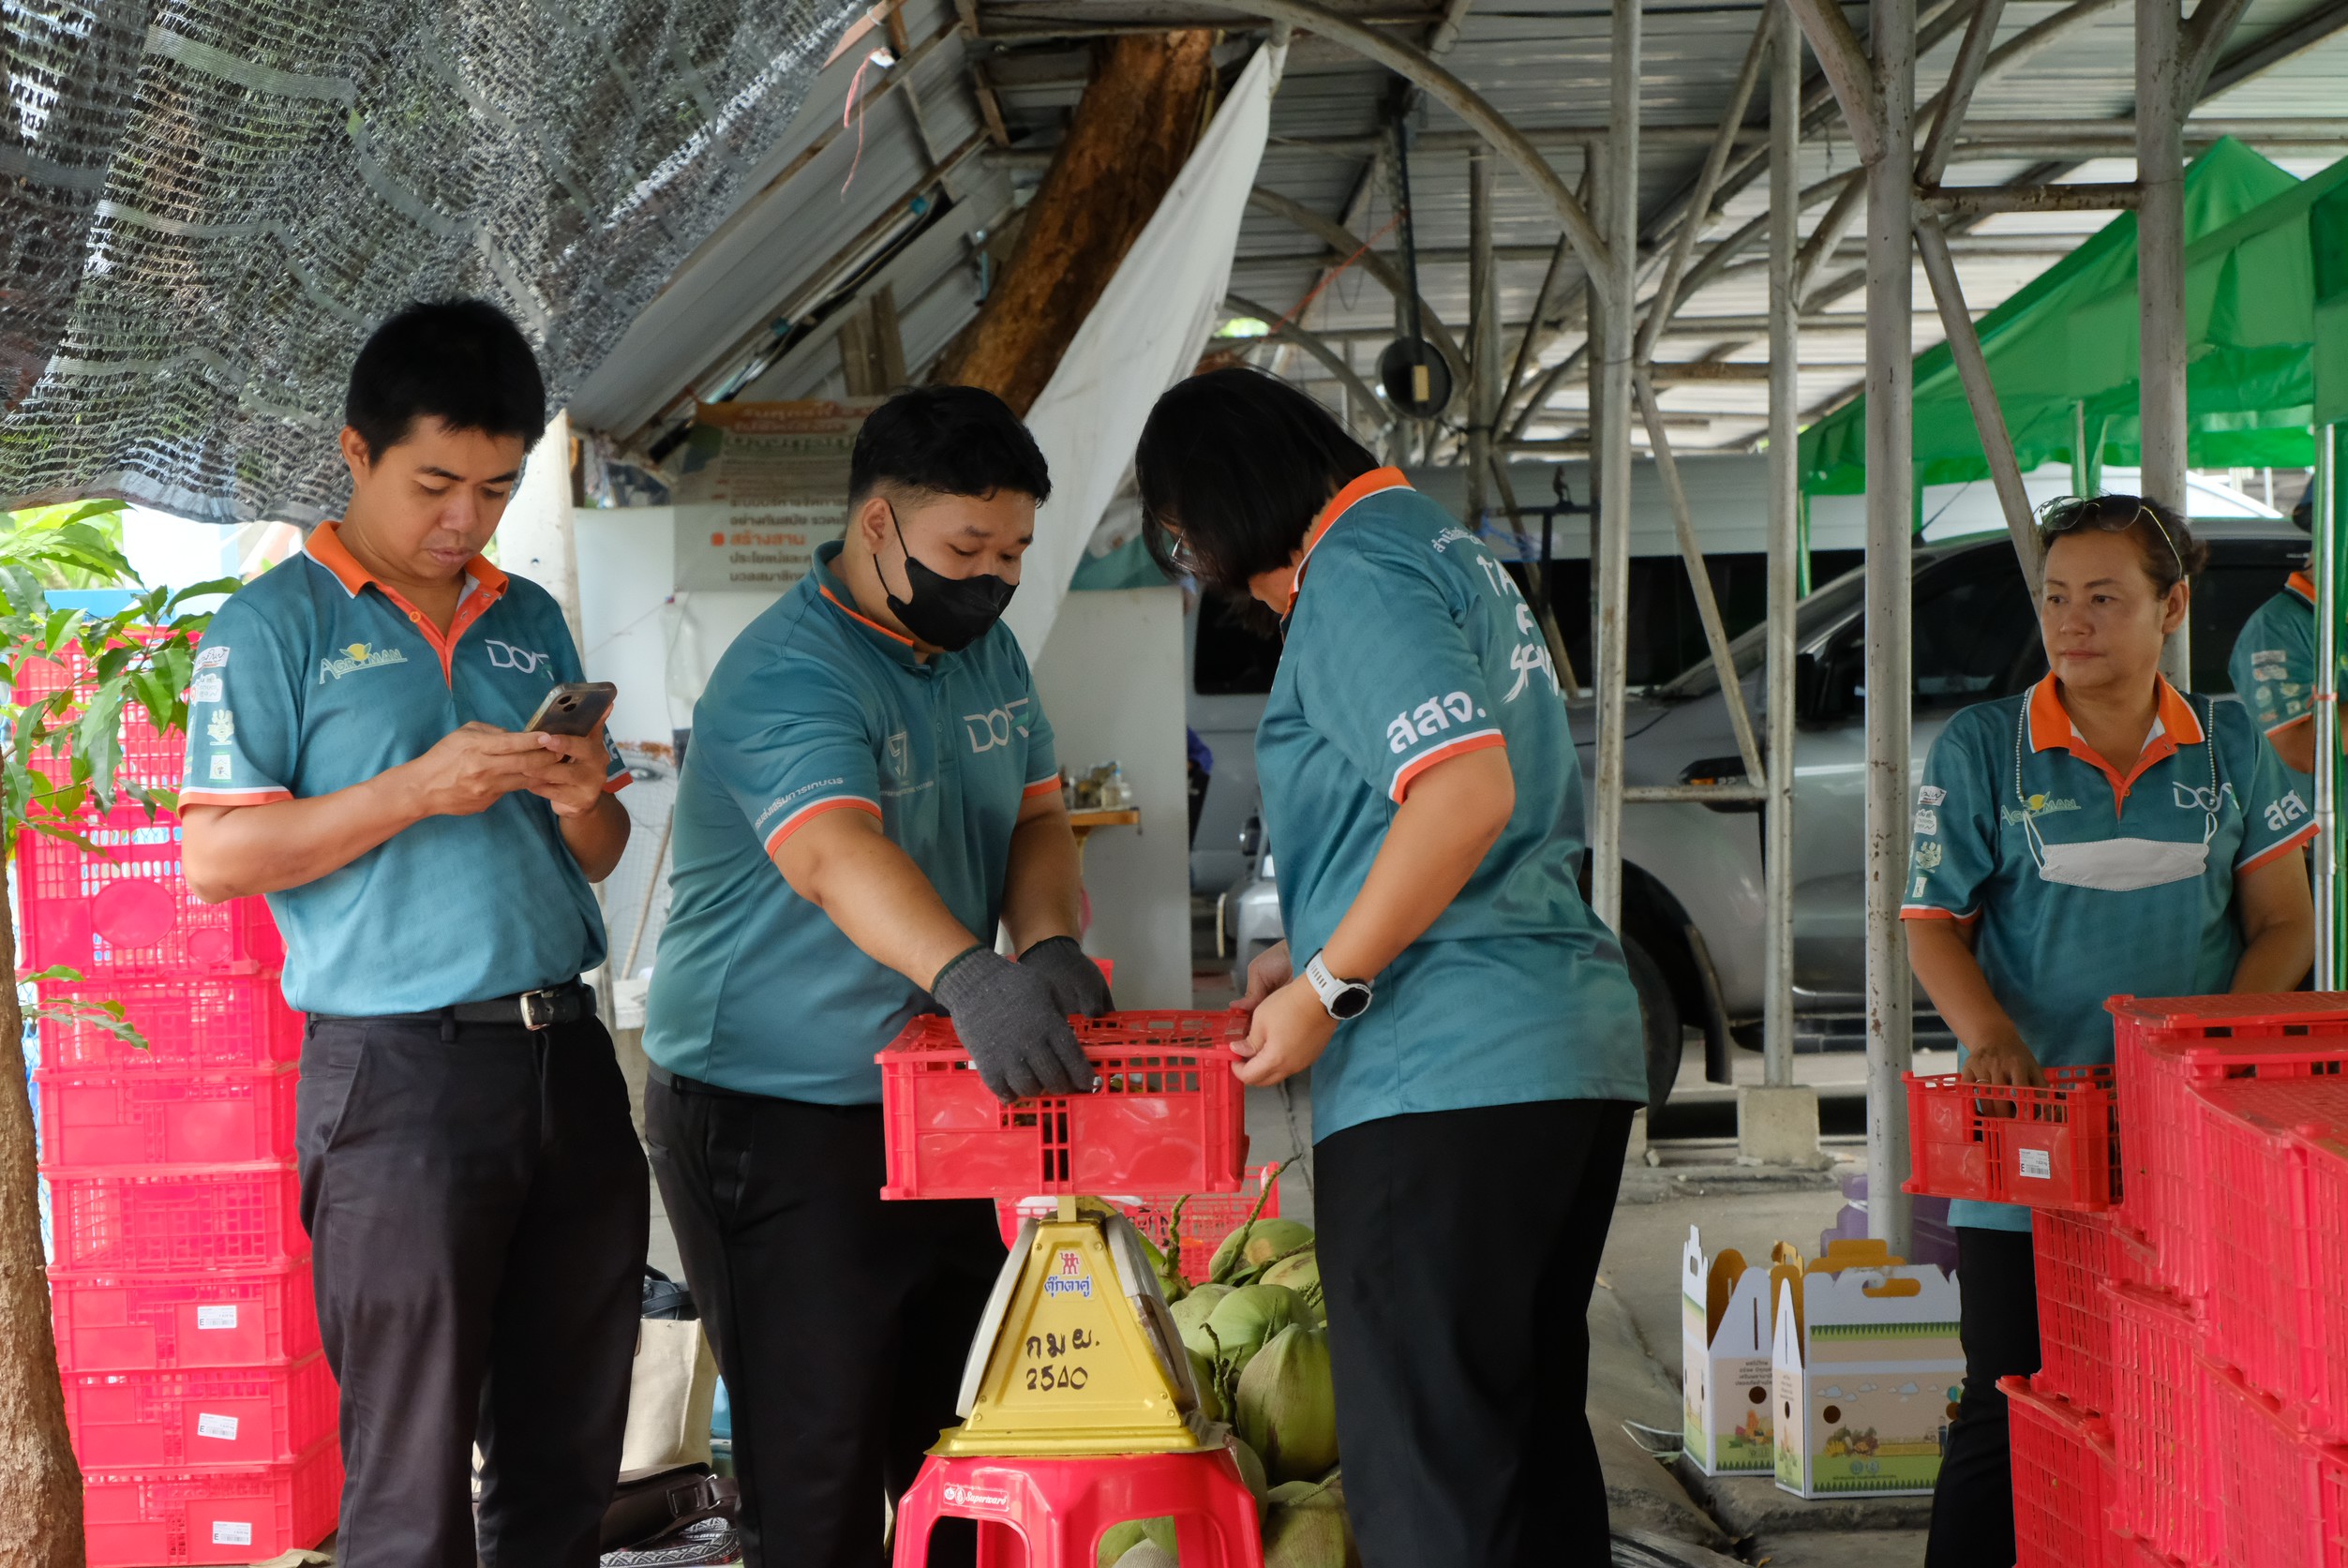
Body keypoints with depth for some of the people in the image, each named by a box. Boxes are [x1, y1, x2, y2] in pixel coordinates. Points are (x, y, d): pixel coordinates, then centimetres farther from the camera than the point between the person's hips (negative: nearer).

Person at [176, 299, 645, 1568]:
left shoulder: (530, 623, 16)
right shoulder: (276, 626, 0)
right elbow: (214, 857, -7)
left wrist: (582, 804, -4)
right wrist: (418, 790, -15)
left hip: (564, 1055, 6)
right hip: (400, 1074, -5)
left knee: (568, 1459, 10)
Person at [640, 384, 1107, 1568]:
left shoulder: (984, 650, 8)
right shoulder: (786, 675, -20)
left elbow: (1034, 816, 7)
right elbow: (837, 853, -36)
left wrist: (1048, 946, -16)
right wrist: (971, 976, -53)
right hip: (775, 1125, -8)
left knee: (957, 1447, 16)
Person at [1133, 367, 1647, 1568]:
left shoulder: (1356, 577, -9)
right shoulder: (1448, 549, 22)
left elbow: (1469, 793, -23)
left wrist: (1328, 989, -16)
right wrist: (1312, 953, 23)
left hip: (1444, 1074, -10)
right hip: (1576, 1050, 10)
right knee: (1530, 1434, 15)